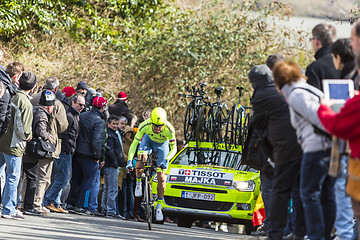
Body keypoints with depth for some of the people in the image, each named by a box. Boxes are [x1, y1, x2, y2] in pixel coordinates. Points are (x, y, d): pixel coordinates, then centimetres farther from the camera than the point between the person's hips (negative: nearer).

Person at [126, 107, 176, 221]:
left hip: (162, 144, 0)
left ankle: (159, 206, 8)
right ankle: (138, 183, -8)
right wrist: (129, 160, -41)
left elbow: (173, 148, -27)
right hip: (148, 139, 0)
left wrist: (166, 160, -44)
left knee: (161, 177, -6)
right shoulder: (145, 125, -36)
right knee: (141, 156, -33)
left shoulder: (169, 129, -36)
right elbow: (135, 143, -30)